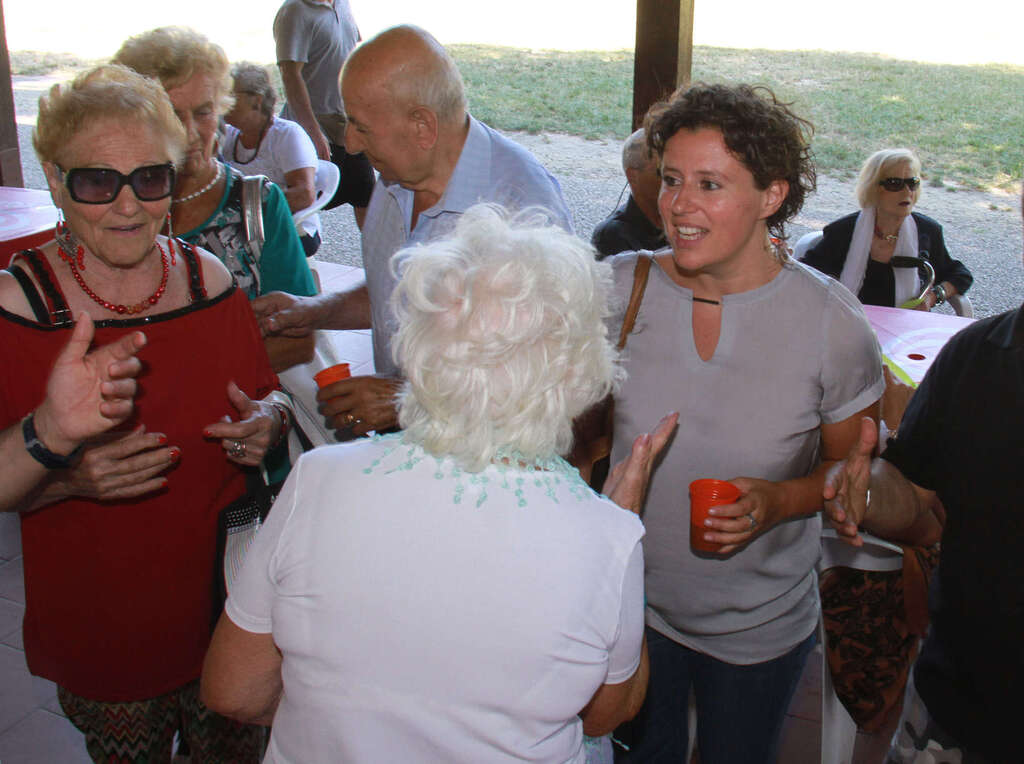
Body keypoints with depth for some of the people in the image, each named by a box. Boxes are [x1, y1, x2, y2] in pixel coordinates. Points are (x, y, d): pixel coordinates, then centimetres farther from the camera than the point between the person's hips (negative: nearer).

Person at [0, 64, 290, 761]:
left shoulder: (211, 279, -5)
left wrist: (267, 423, -13)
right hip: (98, 624, -2)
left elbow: (267, 399, 9)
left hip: (225, 599, 3)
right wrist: (62, 473, -29)